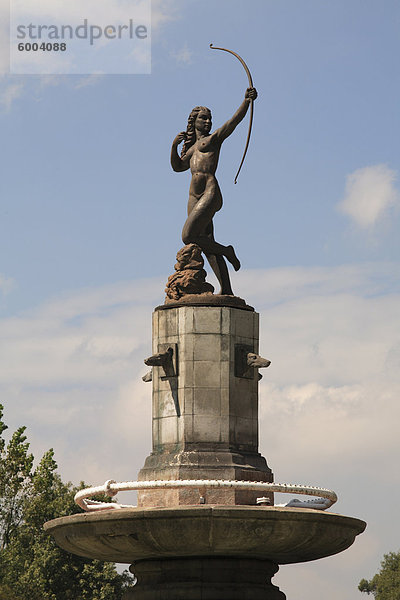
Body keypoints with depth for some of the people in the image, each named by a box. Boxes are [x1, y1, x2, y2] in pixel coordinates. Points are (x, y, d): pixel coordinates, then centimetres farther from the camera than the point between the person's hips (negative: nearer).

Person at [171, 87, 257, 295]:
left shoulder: (215, 138, 7)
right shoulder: (192, 148, 26)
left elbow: (234, 120, -8)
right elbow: (177, 167, 26)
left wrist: (247, 101, -25)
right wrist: (174, 145, 9)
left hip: (210, 193, -7)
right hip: (194, 197, 7)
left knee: (189, 237, -18)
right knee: (207, 245, 1)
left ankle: (227, 252, 4)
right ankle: (227, 290, 0)